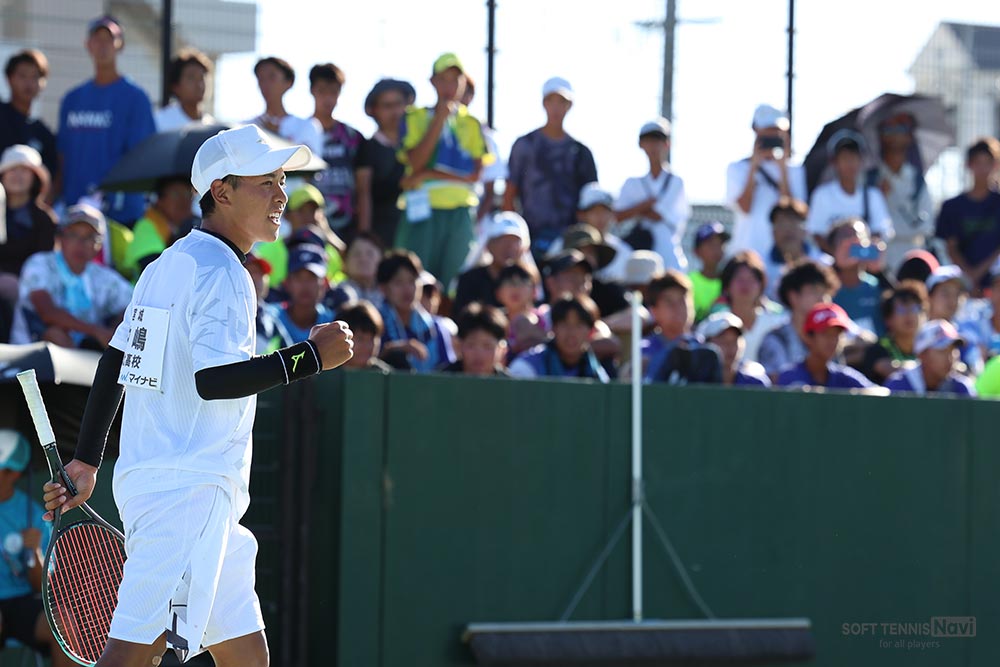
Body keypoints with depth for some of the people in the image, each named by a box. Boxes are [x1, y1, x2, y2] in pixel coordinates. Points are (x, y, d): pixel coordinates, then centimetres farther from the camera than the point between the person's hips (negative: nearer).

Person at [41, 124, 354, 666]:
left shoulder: (167, 264, 17)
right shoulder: (221, 274, -11)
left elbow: (113, 363, 21)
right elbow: (215, 379, -23)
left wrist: (86, 461, 25)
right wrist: (311, 356, -18)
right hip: (189, 488, -10)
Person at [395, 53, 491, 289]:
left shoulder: (472, 124, 11)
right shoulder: (414, 118, 7)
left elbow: (476, 174, 1)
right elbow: (416, 161, -8)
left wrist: (429, 174, -8)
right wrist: (440, 118, -7)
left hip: (460, 214, 2)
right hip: (423, 212, -2)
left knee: (454, 284, 0)